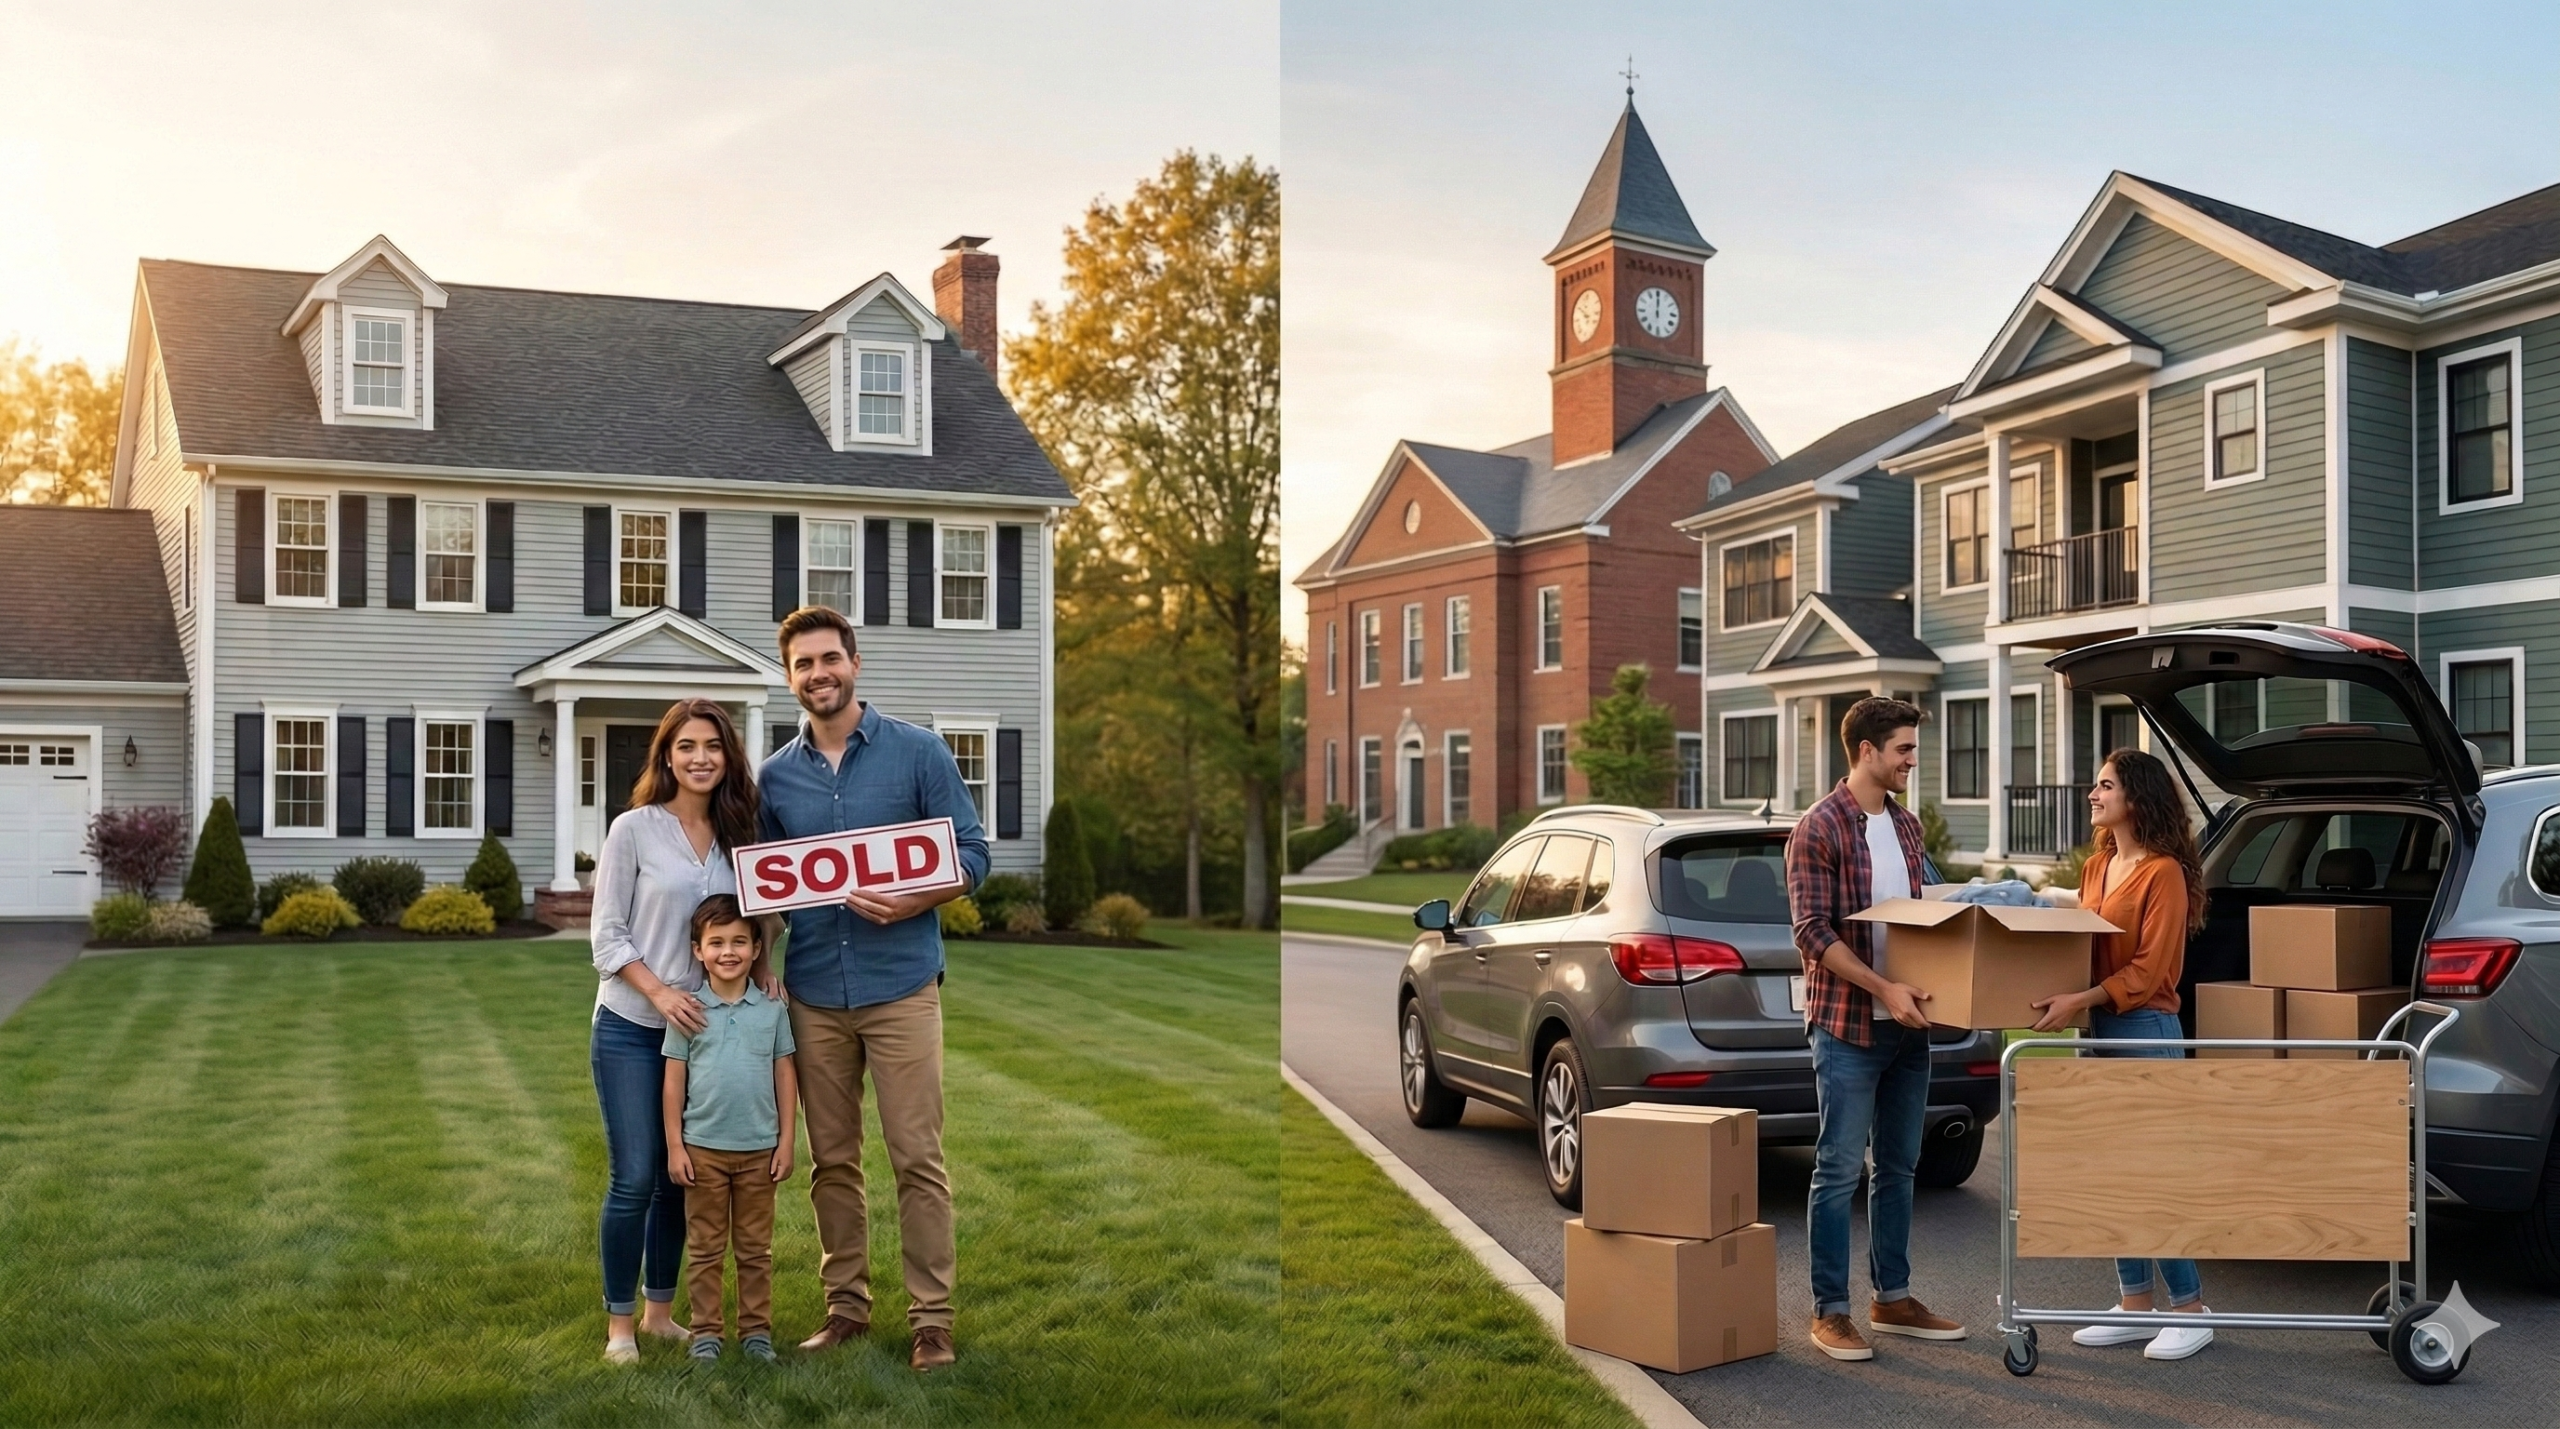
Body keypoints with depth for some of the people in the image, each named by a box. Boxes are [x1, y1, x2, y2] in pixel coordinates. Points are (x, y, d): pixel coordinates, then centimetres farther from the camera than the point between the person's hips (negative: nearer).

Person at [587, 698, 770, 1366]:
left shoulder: (735, 835, 6)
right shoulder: (634, 830, -7)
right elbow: (607, 934, -8)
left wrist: (761, 967, -6)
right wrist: (660, 992, -19)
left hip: (701, 1028, 5)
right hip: (631, 1029, -4)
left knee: (682, 1178, 10)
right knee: (635, 1179, -4)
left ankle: (659, 1311, 24)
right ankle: (619, 1323, 10)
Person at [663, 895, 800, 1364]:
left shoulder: (772, 1010, 0)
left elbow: (785, 1078, 4)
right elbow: (674, 1080, -1)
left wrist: (786, 1141, 1)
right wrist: (674, 1146, -3)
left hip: (759, 1150, 1)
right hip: (703, 1149, -1)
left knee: (756, 1249, 10)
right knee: (705, 1248, 9)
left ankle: (756, 1329, 18)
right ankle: (705, 1331, 16)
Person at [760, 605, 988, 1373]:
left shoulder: (917, 751, -1)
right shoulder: (775, 776, 8)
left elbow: (972, 854, -2)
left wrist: (908, 903, -19)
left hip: (900, 987, -3)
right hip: (813, 997, 3)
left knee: (919, 1160, -2)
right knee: (832, 1161, 10)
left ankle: (932, 1317, 5)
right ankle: (847, 1303, 22)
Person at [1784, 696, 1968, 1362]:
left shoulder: (1906, 824, 12)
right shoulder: (1818, 828, -11)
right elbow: (1813, 933, -17)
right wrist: (1883, 988, -23)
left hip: (1908, 1026, 7)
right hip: (1847, 1026, -7)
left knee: (1898, 1166, 14)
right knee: (1840, 1169, -2)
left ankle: (1892, 1299, 24)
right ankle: (1830, 1312, 6)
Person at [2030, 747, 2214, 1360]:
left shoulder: (2164, 873, -12)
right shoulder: (2096, 866, 13)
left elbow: (2148, 969, -18)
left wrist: (2079, 1000, -25)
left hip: (2146, 1032, -8)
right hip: (2100, 1031, 8)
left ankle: (2191, 1312, 6)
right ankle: (2135, 1307, 19)